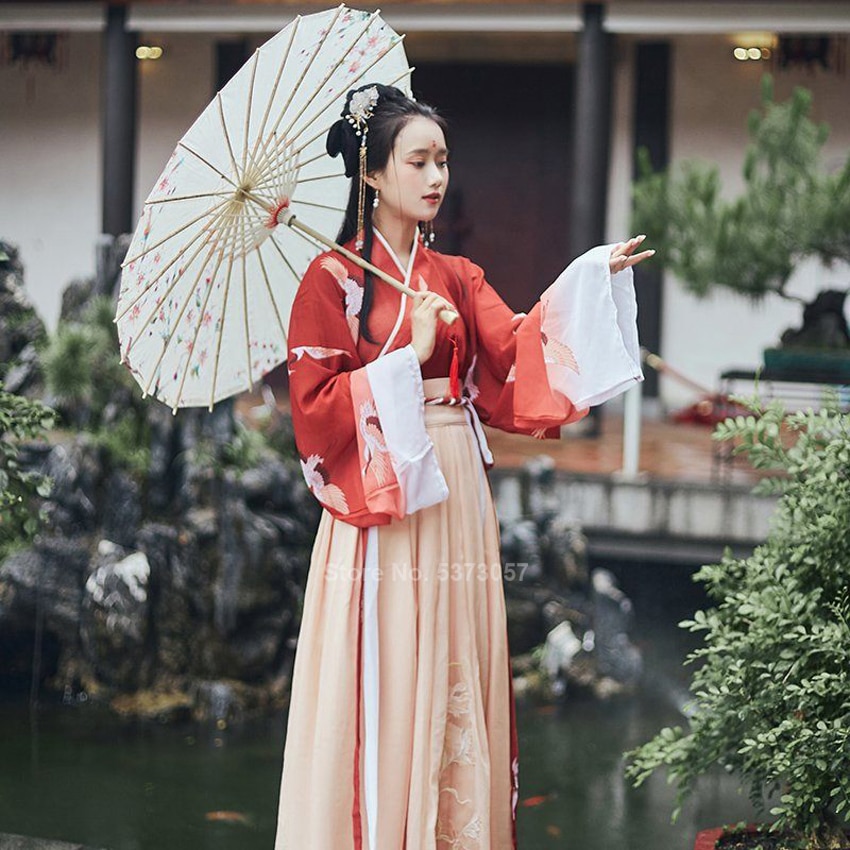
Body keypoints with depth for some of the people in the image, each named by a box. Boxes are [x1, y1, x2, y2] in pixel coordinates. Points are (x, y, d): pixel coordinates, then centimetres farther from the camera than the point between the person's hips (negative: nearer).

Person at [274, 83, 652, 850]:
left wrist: (595, 278, -14)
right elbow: (314, 405, -9)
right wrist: (407, 358, -15)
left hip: (456, 506, 5)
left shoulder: (458, 280, 14)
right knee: (381, 693, -4)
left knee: (455, 690, 5)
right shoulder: (333, 279, -2)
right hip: (379, 508, -5)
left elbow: (519, 353, -3)